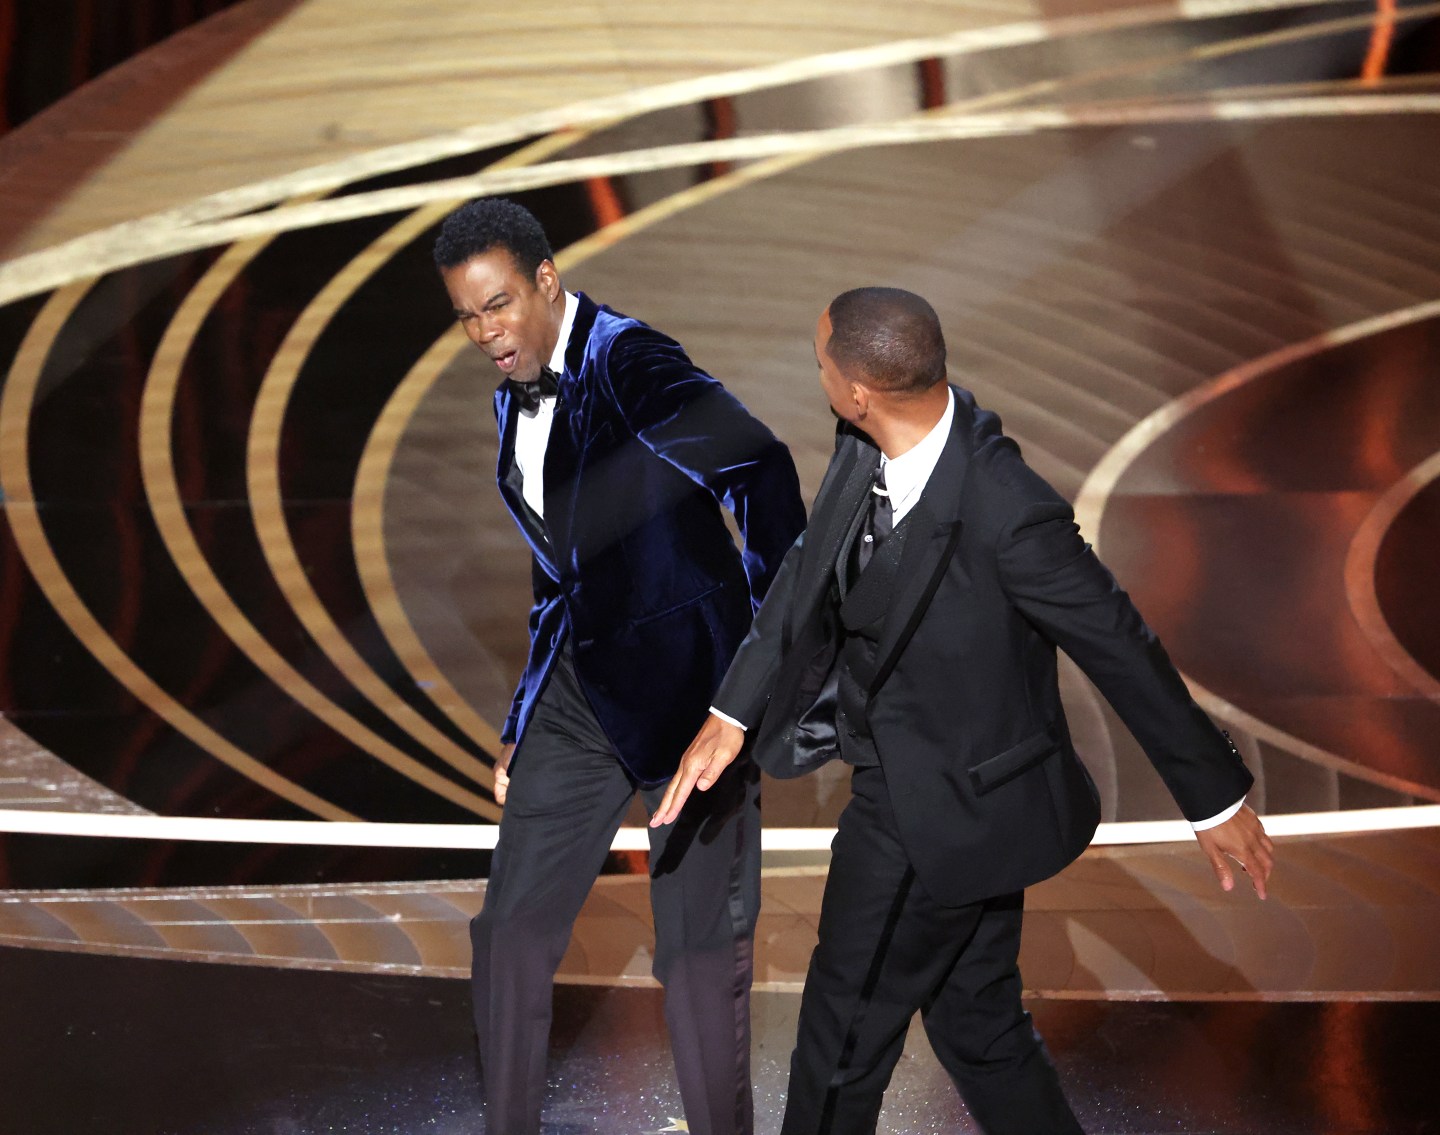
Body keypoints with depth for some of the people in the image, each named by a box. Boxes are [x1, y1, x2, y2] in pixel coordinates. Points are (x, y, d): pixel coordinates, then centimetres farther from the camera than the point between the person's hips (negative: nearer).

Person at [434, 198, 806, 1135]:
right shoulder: (518, 397, 11)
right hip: (584, 684, 8)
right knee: (513, 929, 8)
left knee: (701, 952, -2)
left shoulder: (631, 367, -16)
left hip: (685, 680, -8)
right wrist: (523, 723, 17)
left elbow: (760, 470, -28)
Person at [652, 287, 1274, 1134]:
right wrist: (731, 714, 0)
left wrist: (1217, 799, -11)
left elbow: (1123, 651, -22)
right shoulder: (869, 449, -10)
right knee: (977, 1025, 21)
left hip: (949, 808, -8)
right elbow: (812, 573, 4)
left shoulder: (1008, 516, -33)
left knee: (846, 1029, 11)